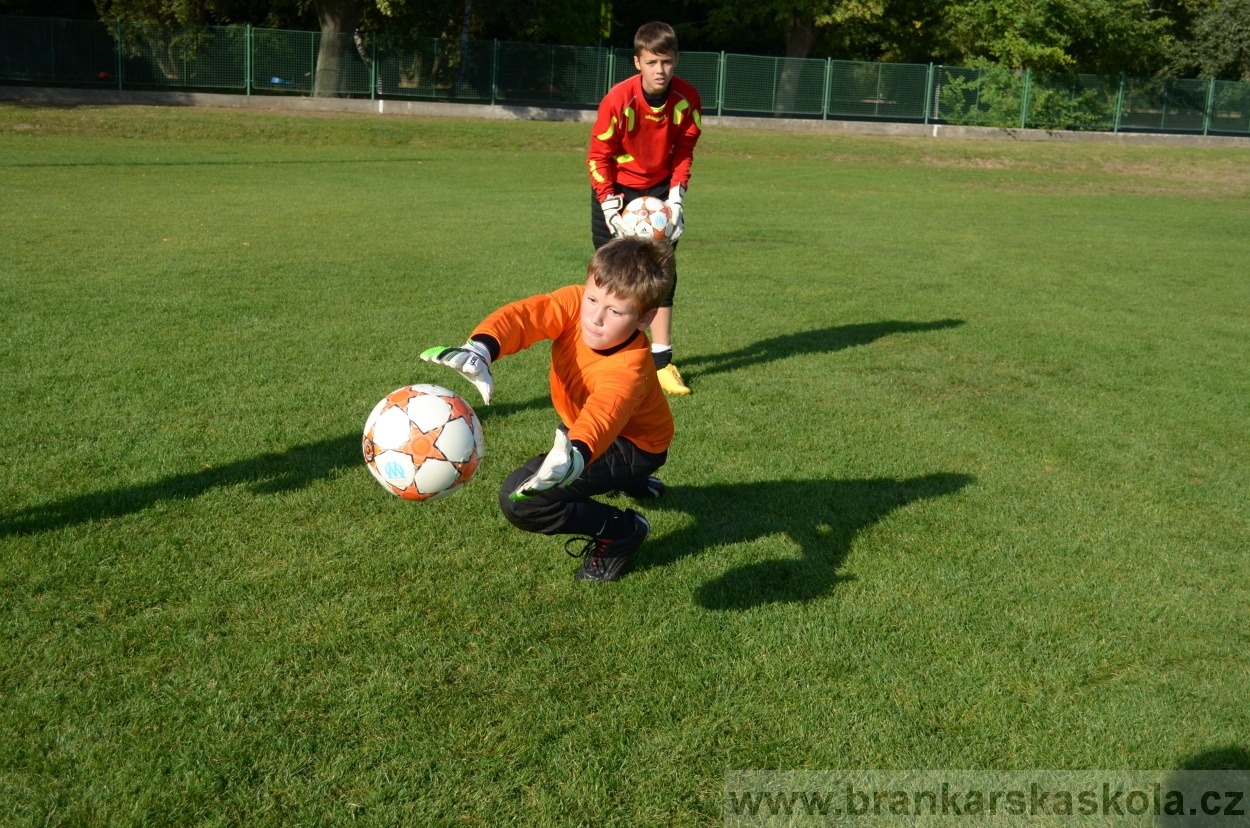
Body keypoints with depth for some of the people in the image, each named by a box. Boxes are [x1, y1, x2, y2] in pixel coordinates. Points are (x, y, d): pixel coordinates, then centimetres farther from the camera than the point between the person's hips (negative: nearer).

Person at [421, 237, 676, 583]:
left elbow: (604, 412, -59)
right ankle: (634, 482, 48)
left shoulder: (628, 370, -39)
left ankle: (621, 531, -4)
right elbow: (524, 315, -39)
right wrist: (480, 350, -61)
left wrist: (575, 455, -81)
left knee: (520, 498, -21)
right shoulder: (574, 303, -23)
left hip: (633, 444, -8)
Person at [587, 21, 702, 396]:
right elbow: (598, 156, -15)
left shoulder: (687, 98, -16)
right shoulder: (618, 99, -25)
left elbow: (684, 150, -2)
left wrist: (676, 195, -13)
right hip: (616, 189, -2)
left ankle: (661, 360, 5)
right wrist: (610, 206, -22)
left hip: (659, 189, 3)